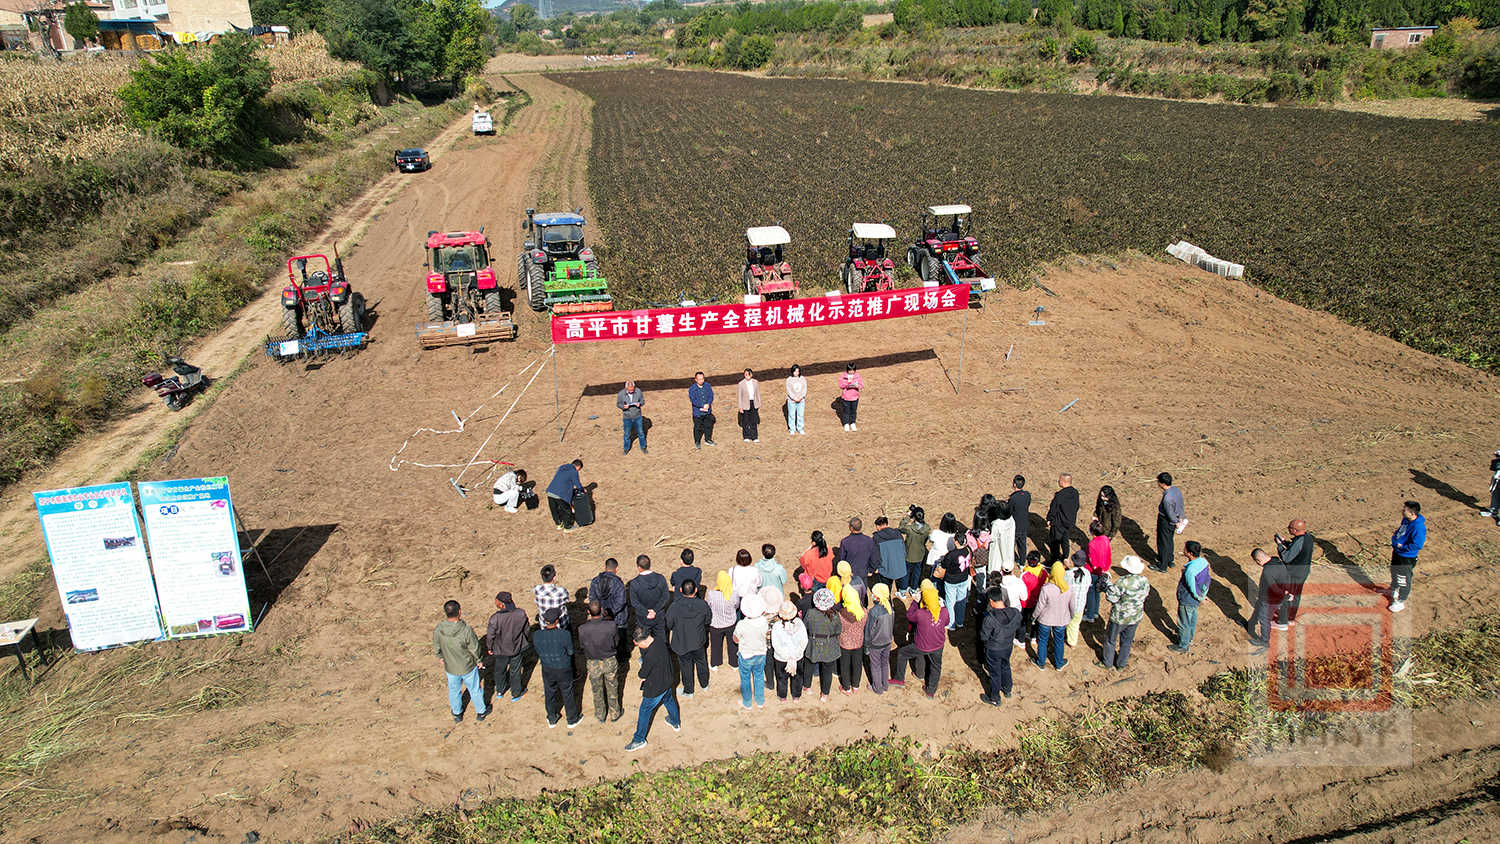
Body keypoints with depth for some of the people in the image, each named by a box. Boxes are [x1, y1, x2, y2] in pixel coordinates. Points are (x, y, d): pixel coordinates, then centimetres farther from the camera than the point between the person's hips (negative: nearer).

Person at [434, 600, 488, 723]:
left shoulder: (438, 630, -23)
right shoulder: (467, 630, -32)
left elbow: (436, 650, -8)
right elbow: (475, 649, -18)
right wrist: (478, 660, 4)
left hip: (450, 668, 3)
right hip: (468, 667, -3)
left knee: (454, 690, 27)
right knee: (474, 689, 22)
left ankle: (457, 714, 48)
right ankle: (481, 712, 43)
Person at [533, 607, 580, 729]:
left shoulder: (536, 635, -21)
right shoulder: (565, 635, -30)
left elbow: (537, 650, -5)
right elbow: (570, 652, -15)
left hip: (547, 670, 2)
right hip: (564, 670, -2)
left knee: (550, 694, 25)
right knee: (568, 694, 20)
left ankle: (552, 720, 45)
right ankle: (572, 719, 40)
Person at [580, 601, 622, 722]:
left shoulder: (582, 629, -26)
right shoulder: (611, 625, -27)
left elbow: (582, 645, -8)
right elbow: (616, 642, -9)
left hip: (593, 664, 0)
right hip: (610, 662, 0)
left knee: (597, 691, 24)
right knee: (612, 689, 24)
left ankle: (600, 716, 45)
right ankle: (614, 714, 43)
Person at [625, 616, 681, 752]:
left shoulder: (650, 656, -38)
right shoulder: (660, 639, -17)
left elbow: (643, 674, -23)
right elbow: (659, 626, 3)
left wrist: (642, 677, 1)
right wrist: (653, 618, -18)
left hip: (655, 689, -8)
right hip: (667, 682, 8)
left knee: (645, 712, 12)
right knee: (669, 701, 32)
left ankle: (639, 740, 28)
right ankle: (676, 723, 55)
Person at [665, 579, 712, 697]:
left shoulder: (674, 607, -29)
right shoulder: (703, 605, -23)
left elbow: (668, 625, -13)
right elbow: (708, 620, -4)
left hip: (681, 643, -1)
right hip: (699, 642, 1)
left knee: (686, 666, 21)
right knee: (701, 662, 27)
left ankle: (688, 691, 39)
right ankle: (704, 684, 49)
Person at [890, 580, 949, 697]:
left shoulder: (920, 614, -32)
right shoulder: (944, 611, -21)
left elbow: (909, 616, -10)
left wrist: (915, 602, -4)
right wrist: (942, 607, 7)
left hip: (922, 647, -3)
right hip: (938, 646, 4)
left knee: (901, 653, 20)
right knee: (936, 666, 27)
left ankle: (899, 679, 32)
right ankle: (931, 691, 45)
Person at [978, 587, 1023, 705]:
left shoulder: (989, 618, -35)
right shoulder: (1016, 613, -21)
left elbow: (983, 636, -24)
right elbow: (1017, 627, -2)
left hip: (993, 650, -4)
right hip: (1008, 647, 4)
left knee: (995, 673, 18)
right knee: (1005, 667, 31)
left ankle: (995, 699, 37)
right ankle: (1007, 690, 53)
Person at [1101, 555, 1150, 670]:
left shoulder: (1122, 582, -31)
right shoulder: (1145, 581, -12)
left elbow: (1111, 598, -23)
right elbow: (1145, 594, 4)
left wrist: (1108, 583, -13)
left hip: (1120, 618, -5)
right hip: (1136, 617, 5)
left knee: (1110, 640, 19)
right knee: (1127, 641, 25)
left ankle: (1108, 663, 37)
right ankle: (1121, 665, 40)